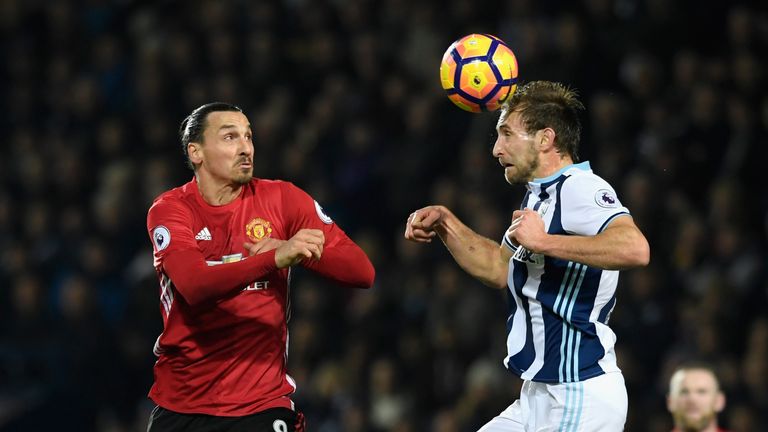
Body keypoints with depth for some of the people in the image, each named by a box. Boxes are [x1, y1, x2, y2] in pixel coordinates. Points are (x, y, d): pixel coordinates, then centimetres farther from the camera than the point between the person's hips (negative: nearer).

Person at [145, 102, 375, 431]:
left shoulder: (280, 198, -2)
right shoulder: (170, 209, -5)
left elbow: (362, 272, -6)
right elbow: (194, 286, -25)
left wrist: (291, 251, -21)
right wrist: (276, 259, -37)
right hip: (179, 405, 0)